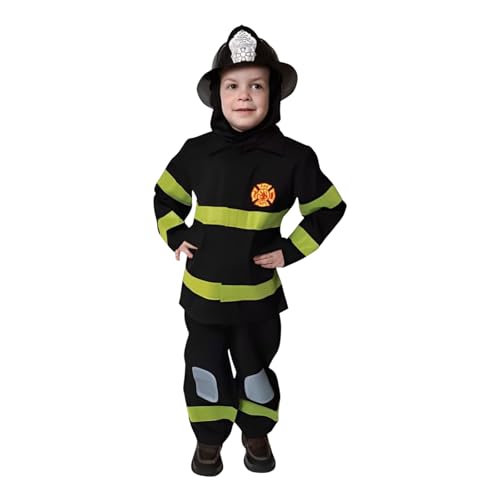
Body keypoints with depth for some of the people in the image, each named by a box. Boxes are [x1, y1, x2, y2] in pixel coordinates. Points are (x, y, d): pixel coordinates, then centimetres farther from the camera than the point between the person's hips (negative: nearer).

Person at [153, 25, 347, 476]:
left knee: (255, 369, 17)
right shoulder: (196, 152, -7)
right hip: (201, 290, 2)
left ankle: (256, 433, 43)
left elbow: (330, 207, -2)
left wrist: (290, 251, -7)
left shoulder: (292, 157, -13)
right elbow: (165, 196, 11)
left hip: (257, 292, -1)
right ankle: (209, 437, 38)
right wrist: (174, 237, -1)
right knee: (205, 369, 15)